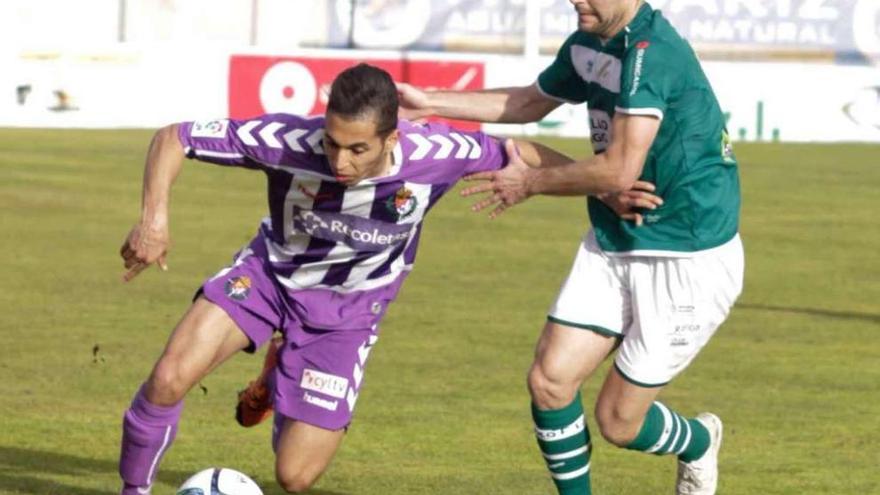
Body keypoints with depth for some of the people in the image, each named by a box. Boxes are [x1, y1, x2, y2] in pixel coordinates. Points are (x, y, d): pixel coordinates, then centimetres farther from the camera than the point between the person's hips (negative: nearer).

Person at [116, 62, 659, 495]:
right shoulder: (289, 141, -33)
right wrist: (155, 218, -39)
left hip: (346, 308, 0)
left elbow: (514, 152, -11)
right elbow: (175, 138, -24)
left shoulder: (432, 155, -31)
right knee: (170, 379, -24)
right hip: (268, 273, 0)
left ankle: (282, 373, 31)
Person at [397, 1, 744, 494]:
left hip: (688, 263, -8)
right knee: (550, 380, -4)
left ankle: (698, 444, 35)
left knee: (618, 423, 2)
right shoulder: (588, 45, 3)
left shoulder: (652, 51, -25)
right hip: (612, 248, 8)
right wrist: (429, 102, 19)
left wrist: (530, 182, -13)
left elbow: (619, 171, -28)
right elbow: (531, 102, 24)